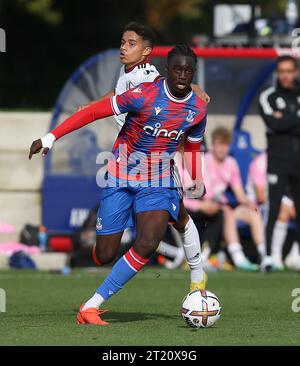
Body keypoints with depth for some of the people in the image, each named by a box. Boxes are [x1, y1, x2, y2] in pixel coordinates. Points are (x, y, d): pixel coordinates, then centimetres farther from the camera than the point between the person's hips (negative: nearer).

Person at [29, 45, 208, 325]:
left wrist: (197, 181, 17)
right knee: (105, 255, -4)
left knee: (147, 244, -21)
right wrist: (50, 138, -18)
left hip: (158, 183, 3)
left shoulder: (198, 109, -2)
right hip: (120, 178, -3)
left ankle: (92, 304, -14)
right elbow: (93, 112, -15)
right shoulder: (143, 95, -18)